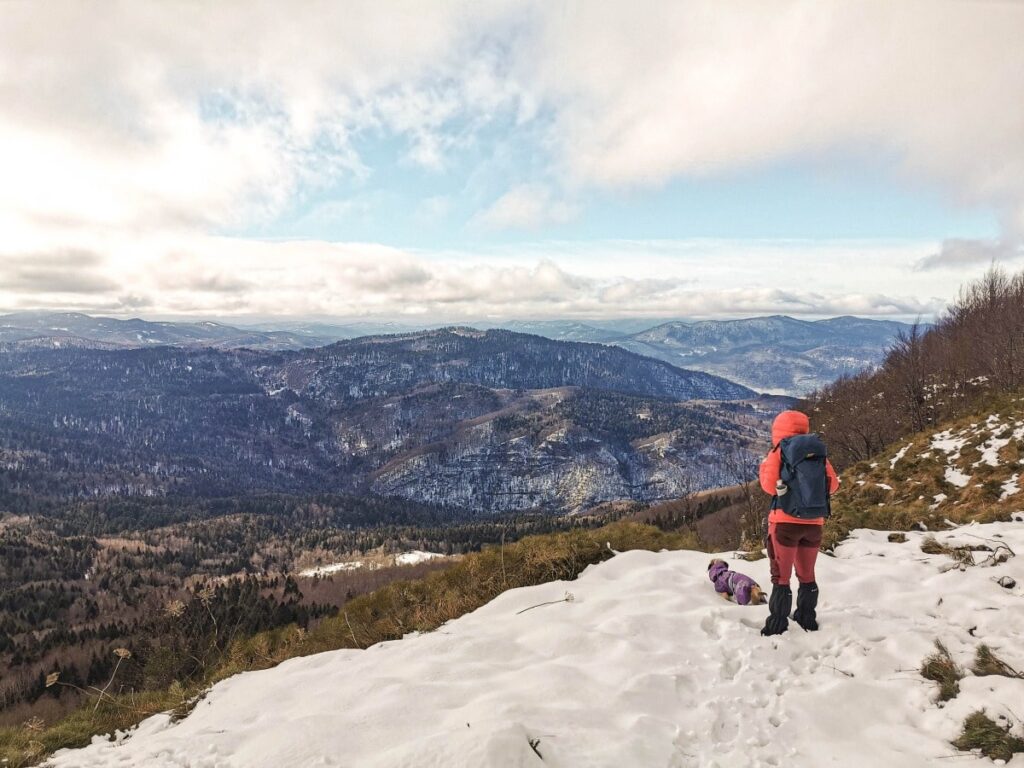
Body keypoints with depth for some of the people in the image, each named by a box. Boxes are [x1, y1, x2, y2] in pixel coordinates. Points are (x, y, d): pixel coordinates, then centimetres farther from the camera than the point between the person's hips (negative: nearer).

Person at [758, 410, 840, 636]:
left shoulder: (779, 451, -5)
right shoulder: (818, 451, 6)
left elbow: (770, 485, -9)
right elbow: (833, 485, 9)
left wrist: (765, 465, 7)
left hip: (785, 521, -4)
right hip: (814, 522, 4)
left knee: (781, 575, 1)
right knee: (807, 574, 19)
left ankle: (778, 624, 1)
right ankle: (808, 619, 28)